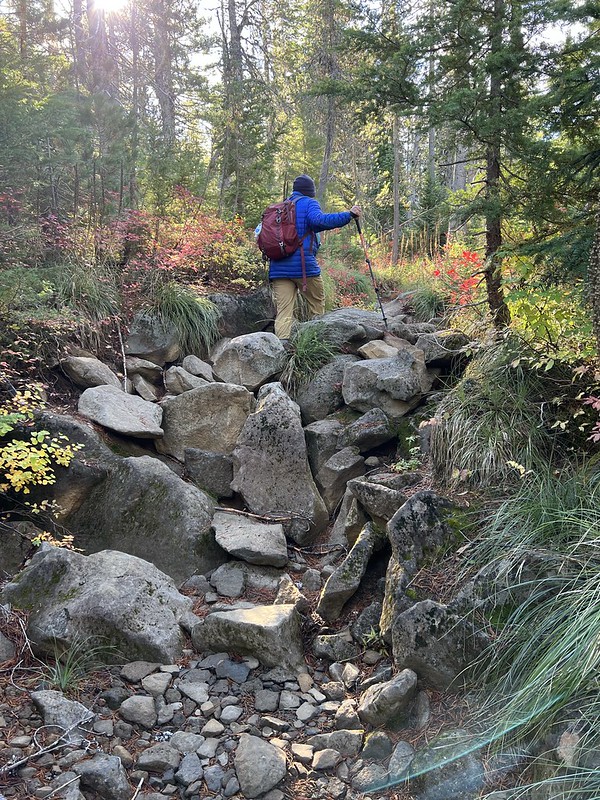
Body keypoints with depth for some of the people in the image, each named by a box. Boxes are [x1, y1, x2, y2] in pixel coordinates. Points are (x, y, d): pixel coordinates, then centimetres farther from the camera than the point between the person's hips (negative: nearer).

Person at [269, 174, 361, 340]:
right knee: (317, 308, 12)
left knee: (284, 312, -2)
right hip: (304, 265, -5)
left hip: (279, 268, 5)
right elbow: (319, 220, -18)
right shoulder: (308, 203, 2)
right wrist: (349, 215, -18)